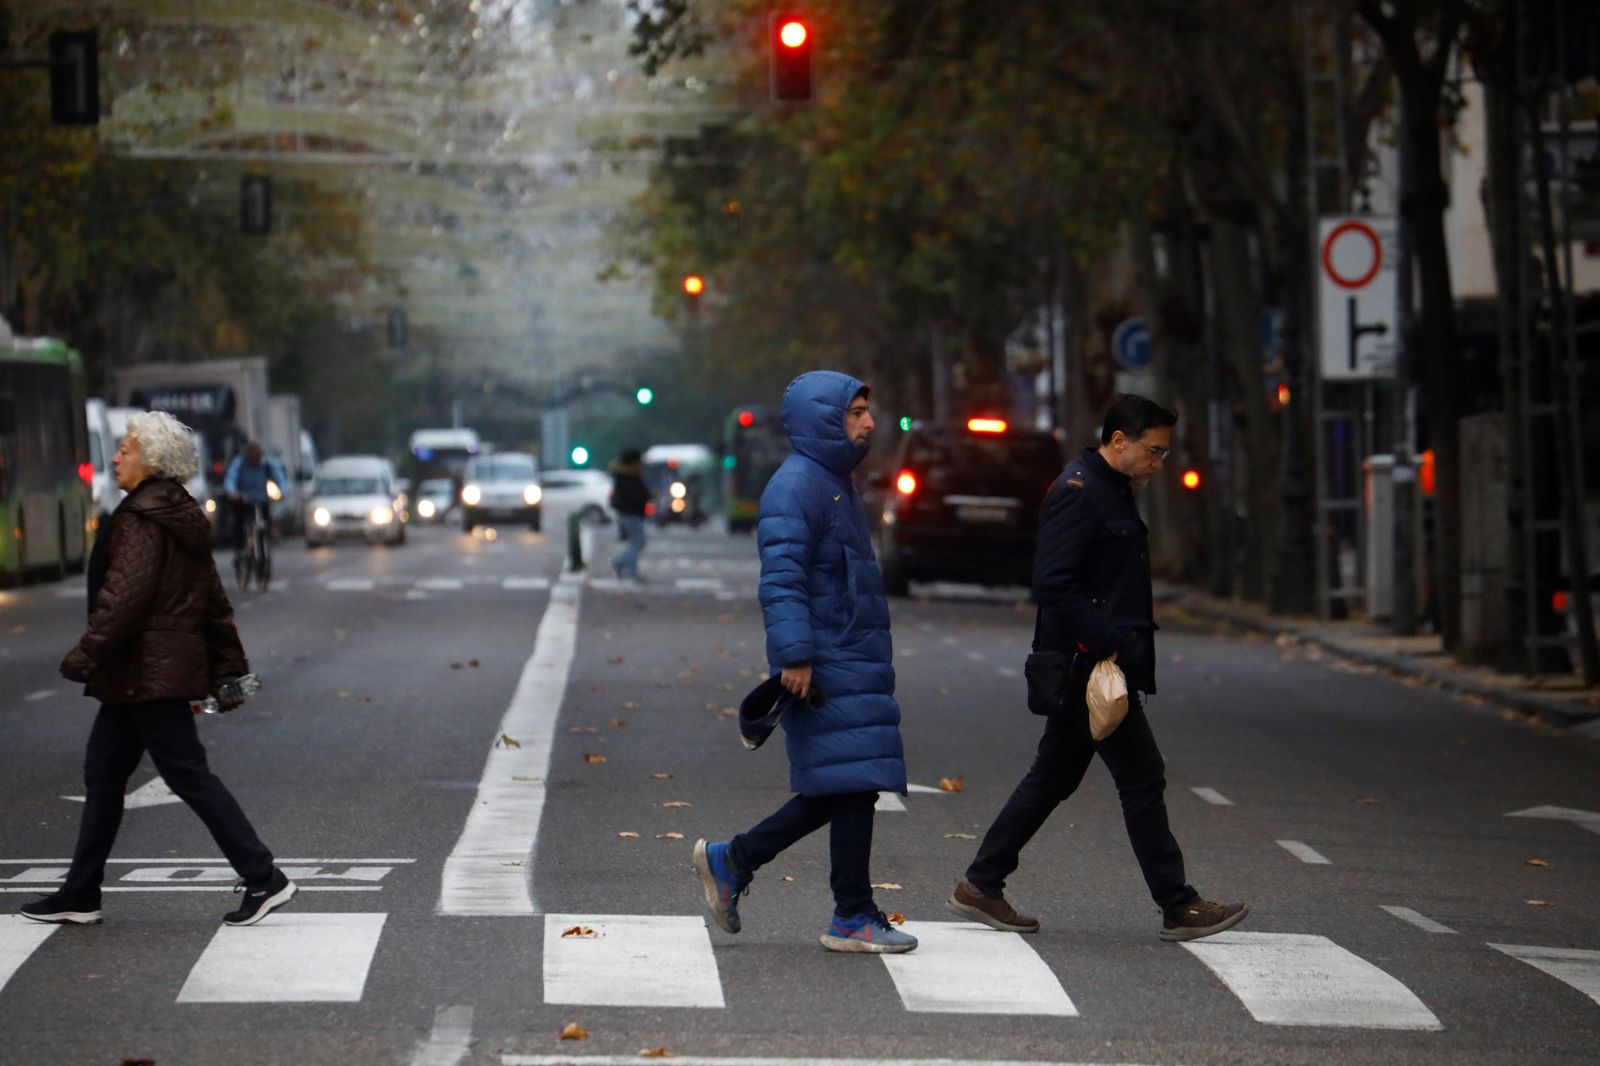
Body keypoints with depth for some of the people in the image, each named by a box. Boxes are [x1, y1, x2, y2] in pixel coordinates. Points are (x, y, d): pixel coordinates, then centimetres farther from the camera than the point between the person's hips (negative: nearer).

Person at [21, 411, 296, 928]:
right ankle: (79, 895, 18)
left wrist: (87, 654, -22)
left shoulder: (142, 521, -15)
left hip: (148, 672, -10)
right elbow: (214, 601, 17)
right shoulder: (184, 517, 14)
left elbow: (124, 595, -24)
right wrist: (227, 668, 20)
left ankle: (264, 879, -7)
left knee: (189, 775, -7)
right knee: (103, 773, 14)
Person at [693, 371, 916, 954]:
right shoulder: (795, 486, -13)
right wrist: (795, 654, -25)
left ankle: (731, 861, 19)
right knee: (853, 782, -7)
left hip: (854, 661, 10)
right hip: (828, 666, -10)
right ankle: (853, 917, 1)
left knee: (840, 789, 10)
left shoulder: (835, 483, 20)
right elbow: (781, 579, -20)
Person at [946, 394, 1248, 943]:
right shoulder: (1078, 493, -15)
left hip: (1087, 667, 11)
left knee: (1053, 776, 14)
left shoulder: (1111, 491, 18)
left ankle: (980, 887, 18)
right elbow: (1052, 584, -23)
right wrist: (1110, 645, -24)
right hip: (1092, 665, -11)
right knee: (1142, 778, -5)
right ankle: (1178, 907, 1)